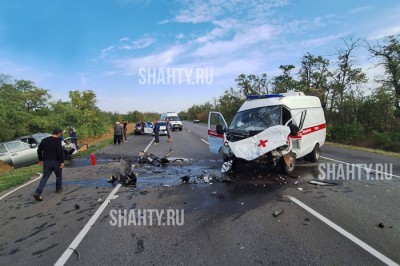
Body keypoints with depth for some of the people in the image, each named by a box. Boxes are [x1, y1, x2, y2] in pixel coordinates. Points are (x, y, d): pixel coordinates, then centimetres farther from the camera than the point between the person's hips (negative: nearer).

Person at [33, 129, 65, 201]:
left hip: (46, 161, 5)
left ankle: (38, 192, -5)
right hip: (55, 161, -5)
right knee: (59, 175, 16)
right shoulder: (57, 140, -12)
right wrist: (62, 162, -15)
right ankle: (59, 188, 28)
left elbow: (39, 150, 14)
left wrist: (40, 160, 24)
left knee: (45, 177, 6)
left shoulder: (44, 140, 9)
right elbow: (60, 151, -19)